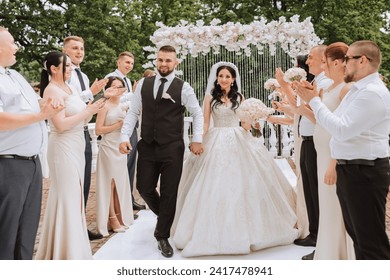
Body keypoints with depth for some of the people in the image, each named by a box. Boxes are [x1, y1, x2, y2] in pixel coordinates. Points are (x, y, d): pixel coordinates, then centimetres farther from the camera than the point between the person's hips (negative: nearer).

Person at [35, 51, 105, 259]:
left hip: (76, 147, 8)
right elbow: (61, 125, -21)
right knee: (66, 197, -2)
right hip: (63, 148, -8)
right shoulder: (52, 90, -12)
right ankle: (65, 251, 10)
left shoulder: (70, 88, 12)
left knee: (74, 195, 14)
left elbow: (81, 121, 15)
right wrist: (88, 111, -14)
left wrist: (91, 110, -2)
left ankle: (72, 244, 27)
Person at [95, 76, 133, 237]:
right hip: (108, 148, -6)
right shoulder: (105, 105, -8)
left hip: (121, 148, 6)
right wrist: (118, 125, -16)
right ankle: (112, 219, 9)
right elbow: (98, 130, -13)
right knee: (110, 182, 1)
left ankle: (120, 216, 20)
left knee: (120, 182, 10)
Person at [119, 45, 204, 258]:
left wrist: (197, 140, -3)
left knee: (169, 193, 4)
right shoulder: (144, 84, 6)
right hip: (147, 146, 3)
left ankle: (163, 237, 21)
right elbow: (133, 112, 7)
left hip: (172, 148, -2)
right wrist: (124, 137, -4)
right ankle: (164, 217, 37)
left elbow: (198, 114, 6)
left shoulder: (183, 88, -2)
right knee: (144, 188, 6)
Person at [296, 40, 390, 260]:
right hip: (348, 170, 10)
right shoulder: (358, 89, 13)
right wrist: (313, 99, 8)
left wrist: (314, 100, -16)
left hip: (365, 174, -10)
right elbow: (339, 125, 14)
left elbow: (341, 129, -25)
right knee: (357, 233, 21)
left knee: (371, 240, -2)